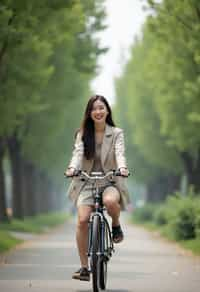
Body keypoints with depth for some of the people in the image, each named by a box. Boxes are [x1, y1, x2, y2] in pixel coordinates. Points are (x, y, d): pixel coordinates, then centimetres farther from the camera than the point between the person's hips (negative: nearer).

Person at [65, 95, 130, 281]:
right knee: (82, 220, -18)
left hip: (110, 181, -2)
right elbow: (78, 153, -9)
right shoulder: (83, 134, 6)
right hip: (87, 182, 2)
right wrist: (72, 167, -32)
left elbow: (119, 153, -13)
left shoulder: (116, 133, 2)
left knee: (110, 201, -38)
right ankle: (84, 267, -8)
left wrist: (122, 167, -36)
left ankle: (116, 225, -2)